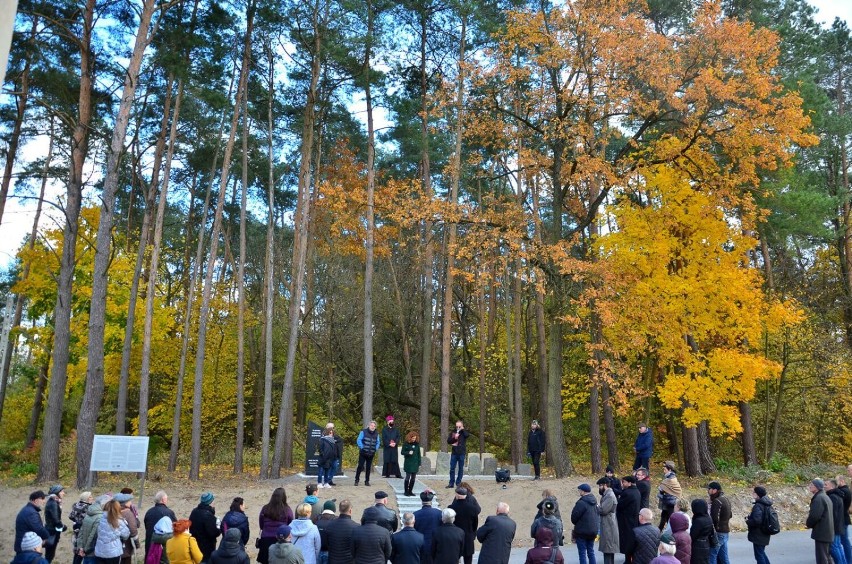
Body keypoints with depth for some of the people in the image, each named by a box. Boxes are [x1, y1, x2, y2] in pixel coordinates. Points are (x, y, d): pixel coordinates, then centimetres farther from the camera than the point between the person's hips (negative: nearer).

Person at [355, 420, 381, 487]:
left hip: (371, 454, 4)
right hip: (363, 453, -4)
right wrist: (362, 447, -16)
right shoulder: (363, 432, -6)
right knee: (360, 466, -5)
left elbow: (378, 442, 17)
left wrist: (376, 449, 4)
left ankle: (367, 481, 17)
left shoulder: (376, 434, 8)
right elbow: (359, 440, -9)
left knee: (368, 468, 9)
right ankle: (357, 480, 6)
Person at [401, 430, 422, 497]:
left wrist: (419, 463, 8)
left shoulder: (417, 444, 6)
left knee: (413, 478, 7)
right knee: (408, 477, -4)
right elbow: (402, 452, -3)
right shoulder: (406, 444, -4)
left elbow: (419, 454, 10)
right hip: (408, 463, -4)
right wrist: (408, 453, -22)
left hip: (415, 463, 4)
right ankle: (406, 491, 6)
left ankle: (410, 491, 17)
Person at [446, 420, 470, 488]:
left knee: (461, 468, 4)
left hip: (462, 453, -1)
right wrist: (454, 438, -11)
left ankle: (458, 483, 12)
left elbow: (467, 435, -19)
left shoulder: (464, 432, 4)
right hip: (454, 453, 2)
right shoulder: (453, 432, 8)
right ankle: (451, 483, 8)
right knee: (452, 468, 1)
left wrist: (463, 429, -10)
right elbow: (448, 441, 4)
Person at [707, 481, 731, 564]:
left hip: (718, 533, -10)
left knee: (711, 557, -5)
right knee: (724, 557, 15)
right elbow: (729, 516, 22)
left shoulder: (716, 502, -19)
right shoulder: (725, 499, 12)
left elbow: (714, 519, -24)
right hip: (725, 531, 10)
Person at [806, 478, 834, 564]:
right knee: (825, 557, 18)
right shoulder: (825, 497, 14)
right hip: (828, 532, 10)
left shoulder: (818, 498, -19)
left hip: (821, 533, -10)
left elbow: (814, 515, -23)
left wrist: (808, 524, -5)